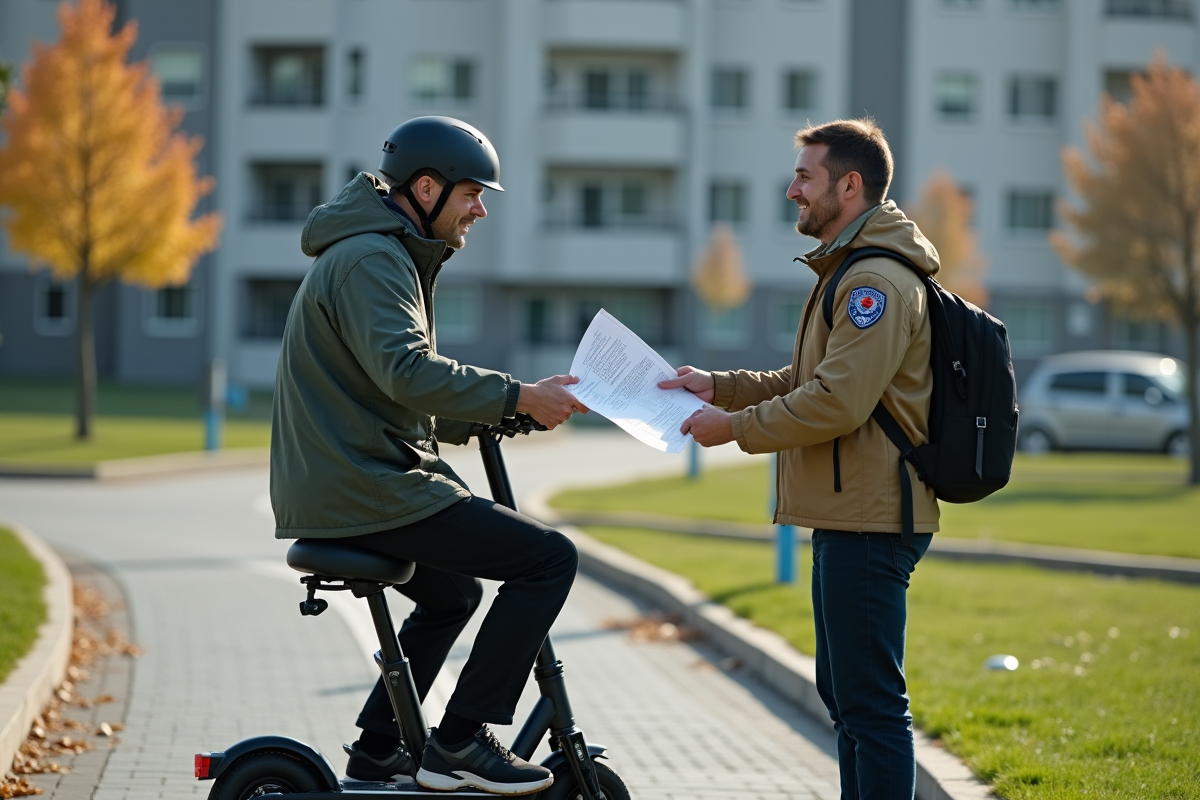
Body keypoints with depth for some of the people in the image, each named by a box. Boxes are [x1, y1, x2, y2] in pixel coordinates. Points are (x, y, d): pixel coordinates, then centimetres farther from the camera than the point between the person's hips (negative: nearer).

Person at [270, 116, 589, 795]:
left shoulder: (392, 256, 20)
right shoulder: (369, 259, -14)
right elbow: (407, 372, -29)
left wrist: (479, 419, 14)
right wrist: (516, 397, -24)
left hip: (341, 481, 11)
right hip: (367, 491, -11)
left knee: (453, 594, 32)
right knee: (550, 557, -12)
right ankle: (461, 741, -11)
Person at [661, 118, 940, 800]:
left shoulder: (879, 280, -16)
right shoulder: (849, 270, 20)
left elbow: (837, 403, -23)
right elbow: (804, 381, 25)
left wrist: (735, 425, -14)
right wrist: (719, 386, 13)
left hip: (869, 522, -11)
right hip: (847, 515, 11)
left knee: (871, 703, -9)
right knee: (844, 694, 17)